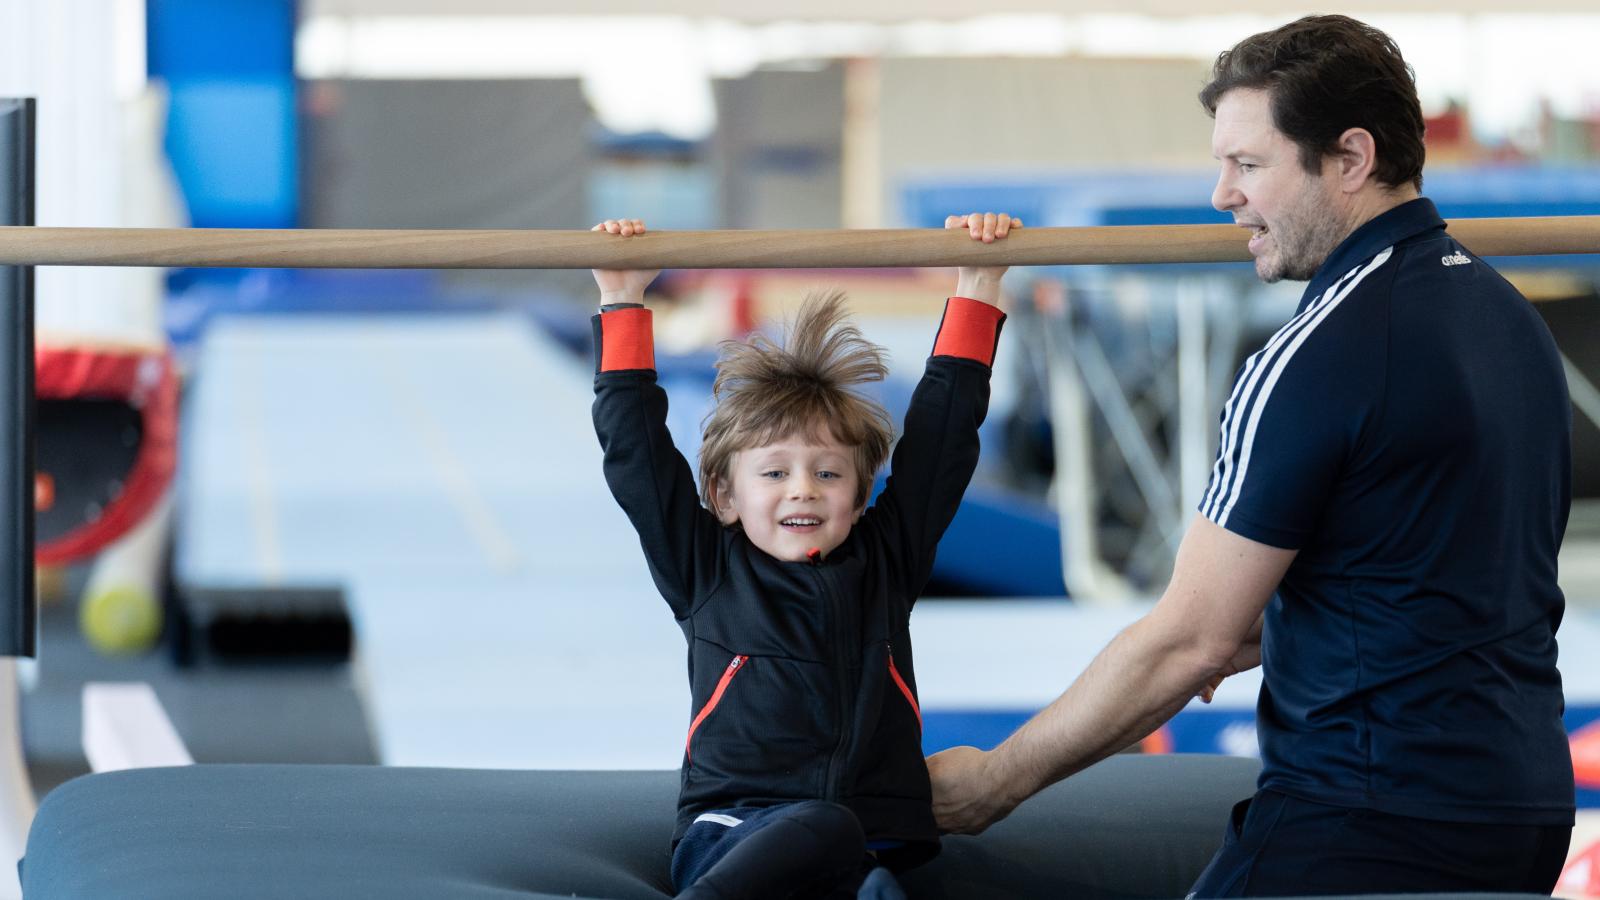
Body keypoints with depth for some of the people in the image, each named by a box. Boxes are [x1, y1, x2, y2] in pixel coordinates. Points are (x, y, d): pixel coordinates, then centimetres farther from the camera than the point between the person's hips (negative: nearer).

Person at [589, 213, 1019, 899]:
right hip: (730, 835, -2)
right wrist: (622, 306, 14)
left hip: (876, 838, 2)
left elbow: (940, 434, 22)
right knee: (824, 829, -37)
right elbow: (636, 450, 13)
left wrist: (975, 288, 22)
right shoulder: (706, 569, 15)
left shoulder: (884, 559, 21)